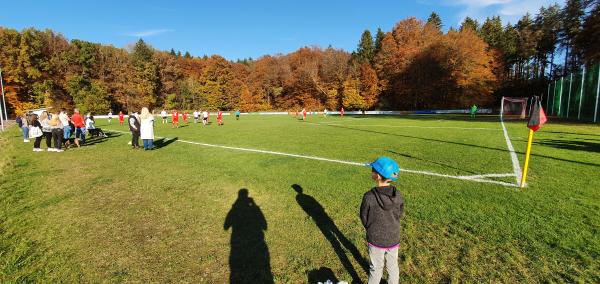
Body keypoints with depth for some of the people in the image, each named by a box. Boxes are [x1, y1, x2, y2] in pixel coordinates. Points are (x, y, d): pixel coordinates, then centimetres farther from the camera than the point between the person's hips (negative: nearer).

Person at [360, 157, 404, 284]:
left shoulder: (369, 197, -28)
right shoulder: (398, 195, -18)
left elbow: (364, 219, -13)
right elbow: (399, 215, -3)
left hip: (376, 241, -3)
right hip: (394, 240, 3)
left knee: (376, 269, 20)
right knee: (393, 267, 26)